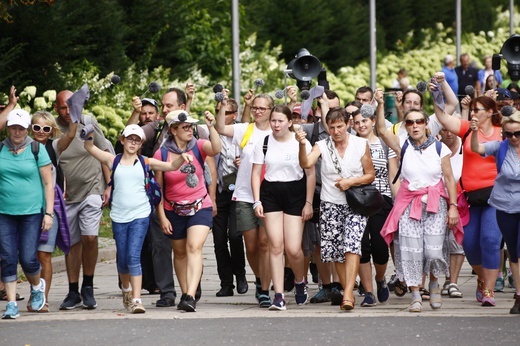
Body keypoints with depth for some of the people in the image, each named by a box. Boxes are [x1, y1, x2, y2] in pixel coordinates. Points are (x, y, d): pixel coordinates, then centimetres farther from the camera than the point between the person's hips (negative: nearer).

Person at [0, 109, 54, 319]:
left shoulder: (37, 150, 0)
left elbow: (48, 183, 1)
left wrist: (49, 213, -5)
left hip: (32, 213, -2)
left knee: (27, 258, -6)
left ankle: (37, 286, 25)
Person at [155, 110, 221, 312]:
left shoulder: (198, 146, -3)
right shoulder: (161, 154, -5)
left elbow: (216, 149, -26)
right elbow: (158, 188, -1)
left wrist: (211, 127, -36)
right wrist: (162, 217, -3)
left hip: (200, 207, -2)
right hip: (174, 210, 2)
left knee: (194, 248, -18)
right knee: (179, 252, 13)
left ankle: (191, 297, -27)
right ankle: (184, 294, 27)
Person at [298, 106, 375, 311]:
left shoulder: (361, 145, 2)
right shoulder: (322, 146, 2)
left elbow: (370, 175, 7)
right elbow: (306, 164, -17)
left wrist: (351, 182, -10)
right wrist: (302, 145, -34)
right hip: (330, 204, 2)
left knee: (352, 246, -19)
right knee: (335, 251, 3)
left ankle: (347, 294, -24)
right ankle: (349, 293, 16)